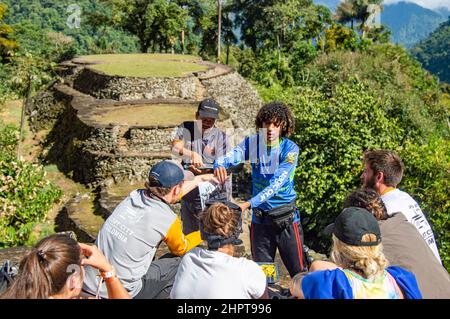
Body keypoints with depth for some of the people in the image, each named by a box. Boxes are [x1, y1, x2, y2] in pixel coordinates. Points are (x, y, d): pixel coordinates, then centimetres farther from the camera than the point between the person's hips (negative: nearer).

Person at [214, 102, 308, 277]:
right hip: (260, 218, 3)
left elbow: (276, 184, -23)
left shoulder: (290, 149, -12)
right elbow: (229, 157, -17)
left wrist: (248, 204, -34)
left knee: (299, 272, 4)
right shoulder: (252, 143, -1)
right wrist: (219, 165, -42)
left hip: (286, 218, -3)